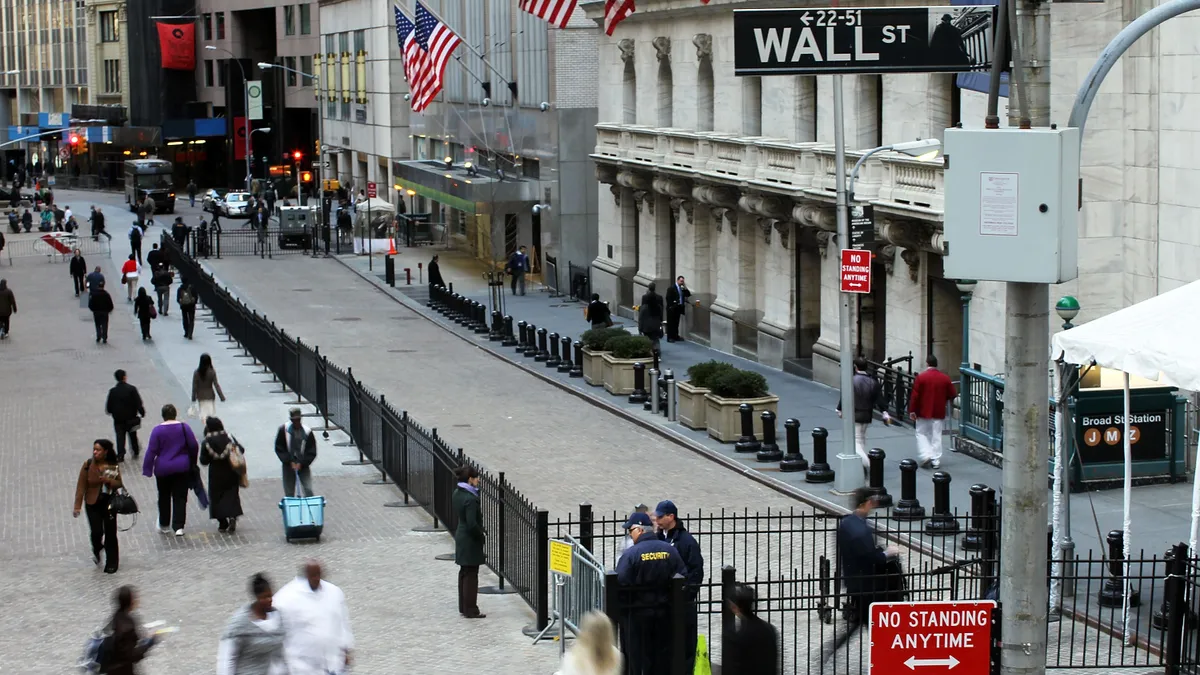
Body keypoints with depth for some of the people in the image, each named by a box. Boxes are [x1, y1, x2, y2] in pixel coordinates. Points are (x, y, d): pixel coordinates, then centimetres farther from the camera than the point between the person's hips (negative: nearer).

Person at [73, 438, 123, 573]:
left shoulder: (114, 466, -5)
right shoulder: (88, 465, -10)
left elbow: (119, 483, 0)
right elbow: (81, 486, -9)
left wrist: (108, 480, -23)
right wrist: (77, 506, -12)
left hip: (109, 502, 1)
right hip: (93, 503, -1)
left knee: (110, 533, 5)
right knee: (97, 532, -8)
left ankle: (111, 563, 18)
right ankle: (96, 550, 28)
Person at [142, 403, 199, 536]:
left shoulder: (157, 430, -8)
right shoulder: (184, 428, -4)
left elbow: (151, 451, -9)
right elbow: (194, 446, -2)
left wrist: (147, 469, -5)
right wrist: (192, 462, 14)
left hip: (163, 469, -1)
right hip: (182, 468, 1)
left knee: (164, 497, 15)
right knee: (180, 498, 3)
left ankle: (164, 525, 25)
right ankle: (179, 526, -7)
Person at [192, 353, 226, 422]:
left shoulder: (197, 373, -8)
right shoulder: (212, 372, -14)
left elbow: (194, 386, -4)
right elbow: (216, 385, -12)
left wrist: (193, 397, 6)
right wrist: (222, 396, -5)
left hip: (200, 396, 2)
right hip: (210, 395, -2)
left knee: (202, 412, 13)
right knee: (210, 413, 8)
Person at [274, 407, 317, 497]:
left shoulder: (308, 432, -8)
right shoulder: (283, 430, -6)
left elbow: (312, 453, -3)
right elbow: (279, 449, -3)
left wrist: (301, 463, -15)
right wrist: (290, 461, -12)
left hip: (303, 465, 0)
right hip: (288, 466, 0)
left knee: (309, 490, -11)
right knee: (289, 494, 3)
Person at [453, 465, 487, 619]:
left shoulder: (458, 493, 4)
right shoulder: (470, 499, -24)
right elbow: (472, 524, -25)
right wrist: (482, 536, -13)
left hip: (461, 536, 9)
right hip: (471, 540, -9)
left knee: (464, 572, 17)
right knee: (471, 574, -1)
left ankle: (463, 607, 26)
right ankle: (471, 610, 5)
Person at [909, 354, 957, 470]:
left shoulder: (921, 377, -10)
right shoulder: (945, 378, -1)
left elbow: (915, 395, -11)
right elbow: (953, 394, 4)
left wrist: (912, 411, -5)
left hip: (923, 412, -2)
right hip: (939, 413, 2)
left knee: (922, 434, 11)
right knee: (936, 436, 8)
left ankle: (926, 455, -5)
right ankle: (936, 461, 6)